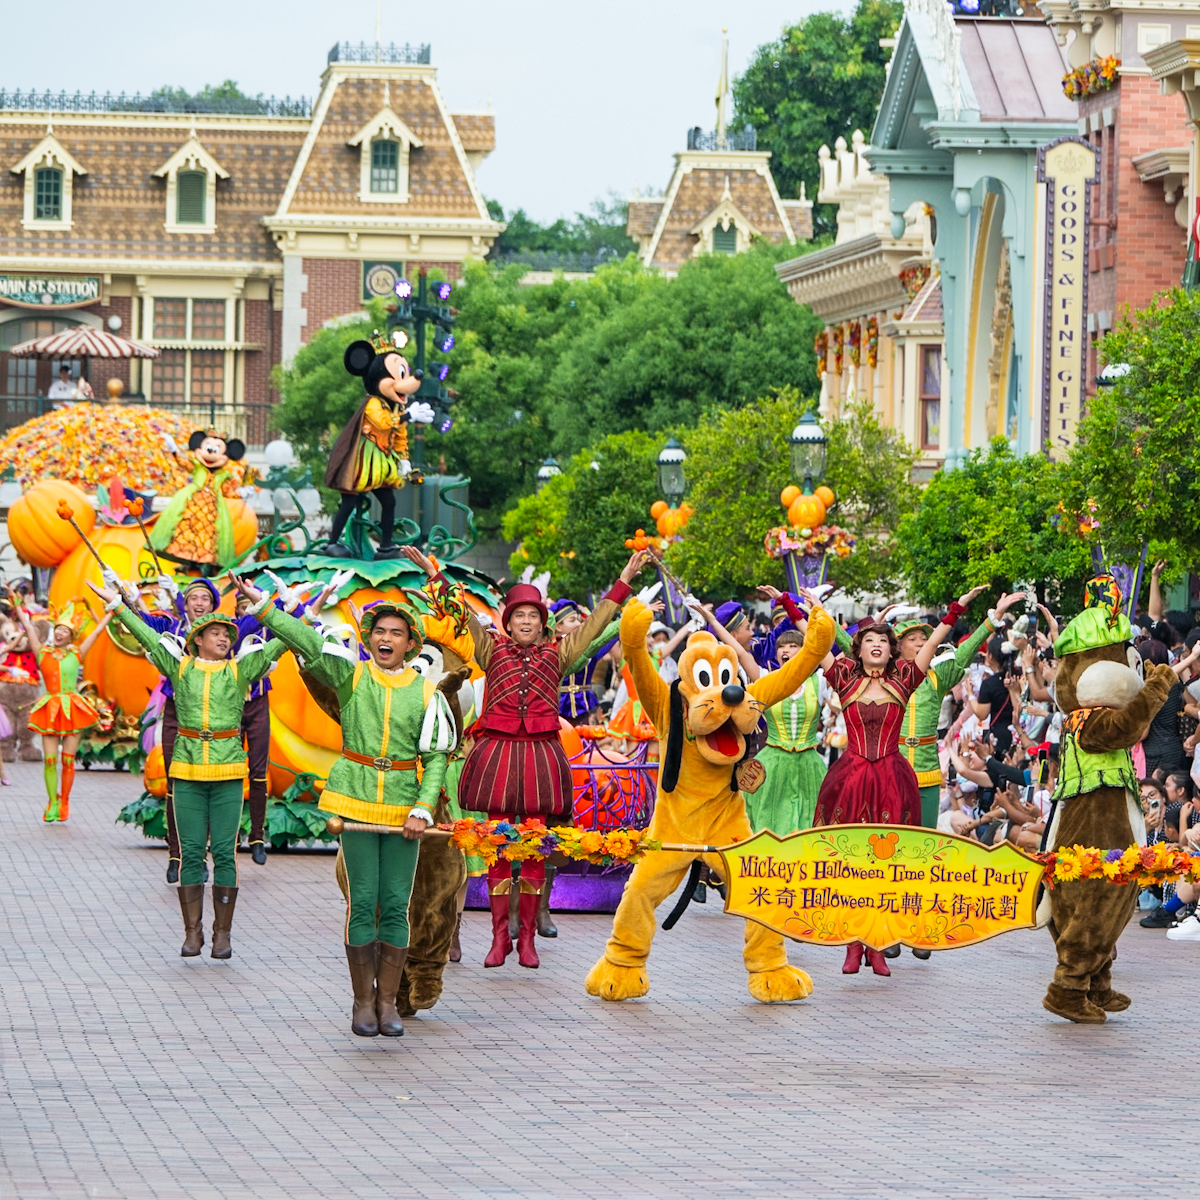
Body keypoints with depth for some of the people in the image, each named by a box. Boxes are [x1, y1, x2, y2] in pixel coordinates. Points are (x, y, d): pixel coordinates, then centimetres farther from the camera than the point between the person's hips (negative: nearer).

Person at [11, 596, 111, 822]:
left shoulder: (76, 654, 5)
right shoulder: (43, 653, 6)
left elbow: (98, 630, 10)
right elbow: (28, 627, 6)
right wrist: (15, 604, 5)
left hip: (72, 709, 0)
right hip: (50, 709, 0)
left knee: (68, 760, 1)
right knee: (49, 760, -4)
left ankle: (64, 802, 13)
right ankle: (52, 803, 7)